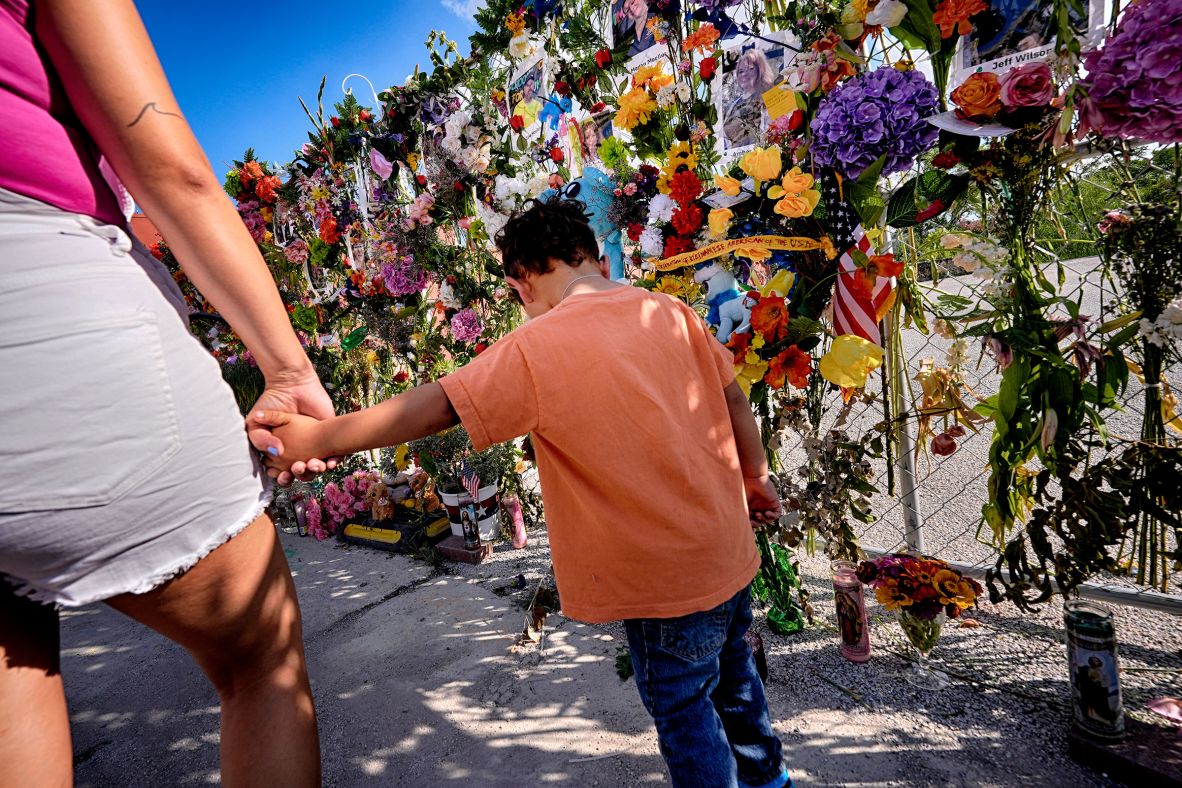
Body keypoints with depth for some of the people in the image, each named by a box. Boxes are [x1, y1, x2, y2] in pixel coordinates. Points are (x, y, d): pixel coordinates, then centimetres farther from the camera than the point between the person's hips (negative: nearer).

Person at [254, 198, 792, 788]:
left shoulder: (535, 349, -19)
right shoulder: (670, 311, -2)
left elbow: (435, 406, -17)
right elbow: (733, 398, 4)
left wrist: (317, 438, -8)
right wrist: (755, 475, 19)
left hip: (663, 575, -7)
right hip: (728, 548, 8)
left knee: (682, 705, 16)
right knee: (730, 672, 30)